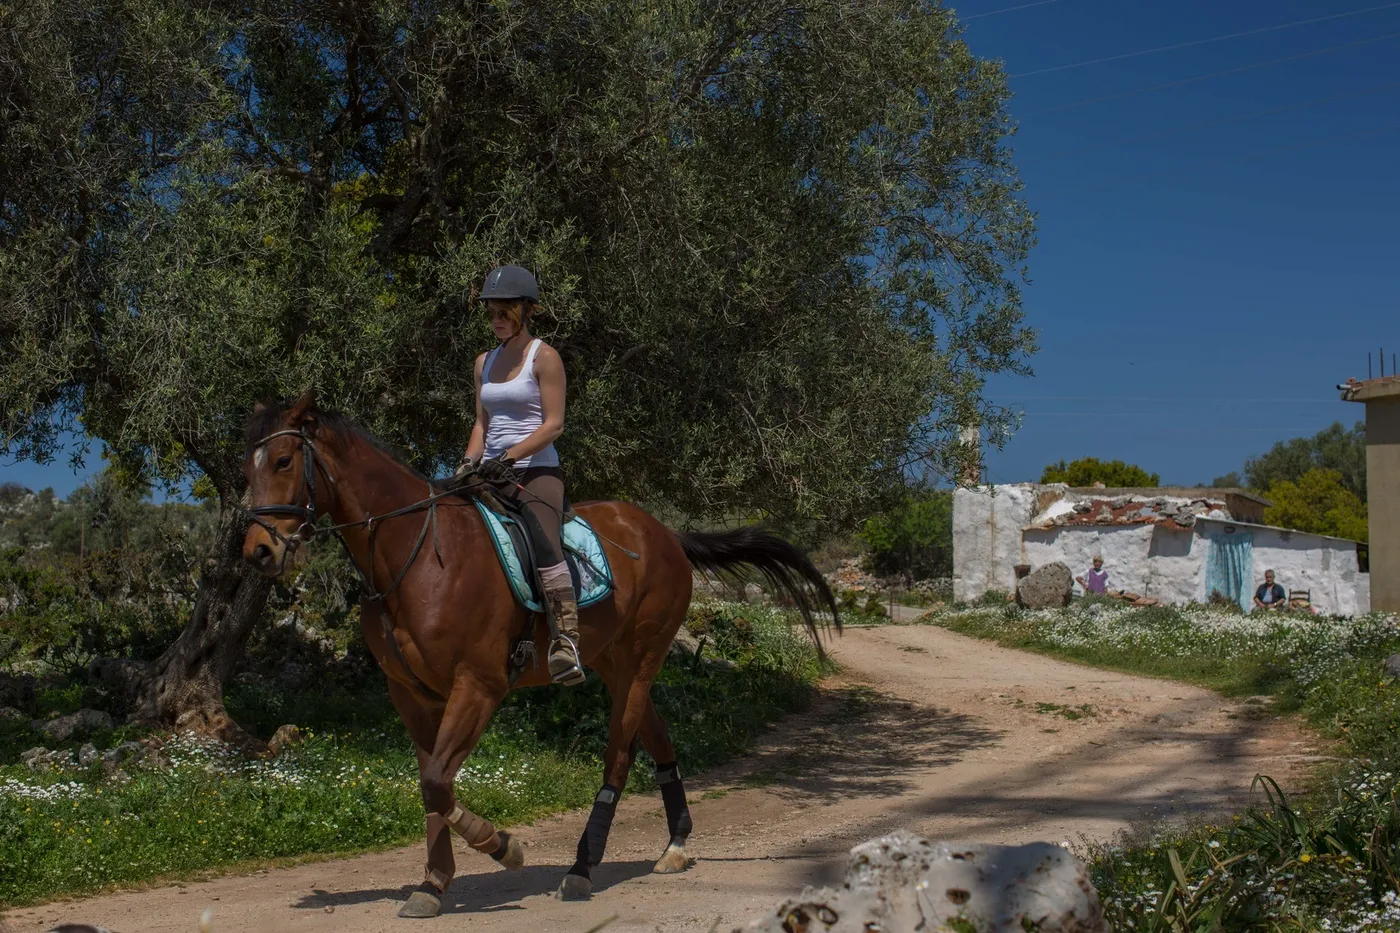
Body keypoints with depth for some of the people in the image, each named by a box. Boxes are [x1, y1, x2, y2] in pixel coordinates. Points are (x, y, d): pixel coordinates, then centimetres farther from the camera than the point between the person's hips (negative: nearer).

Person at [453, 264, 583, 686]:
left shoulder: (544, 357, -3)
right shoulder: (485, 362, 17)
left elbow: (554, 424, -10)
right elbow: (482, 422, 18)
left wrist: (509, 456, -20)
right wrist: (469, 464, 0)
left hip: (537, 471, -7)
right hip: (494, 474, 7)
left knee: (542, 536, -31)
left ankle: (567, 641, -41)